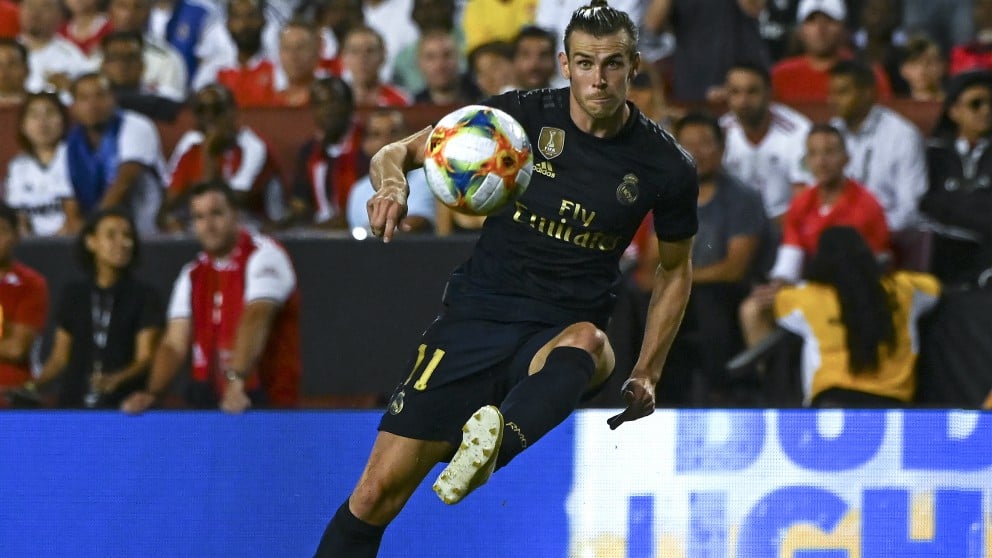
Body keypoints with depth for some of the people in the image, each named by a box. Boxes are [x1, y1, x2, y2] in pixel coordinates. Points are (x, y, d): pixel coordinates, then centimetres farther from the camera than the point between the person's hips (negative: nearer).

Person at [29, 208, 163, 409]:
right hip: (74, 403, 2)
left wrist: (117, 378, -25)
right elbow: (60, 357, 16)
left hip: (122, 403, -2)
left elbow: (145, 357, -4)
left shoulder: (144, 296, 4)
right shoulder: (74, 294, 13)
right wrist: (32, 386, -1)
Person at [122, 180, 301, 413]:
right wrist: (151, 393, -11)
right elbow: (174, 344, 7)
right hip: (208, 403, 5)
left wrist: (236, 382, -35)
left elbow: (255, 320, -20)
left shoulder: (263, 256, -4)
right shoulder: (193, 274, 15)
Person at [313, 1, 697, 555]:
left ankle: (493, 448, -66)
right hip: (477, 316, 1)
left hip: (564, 329, -1)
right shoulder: (523, 114, -3)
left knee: (586, 342, -41)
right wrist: (392, 183, -22)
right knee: (378, 493, -9)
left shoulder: (666, 165, -1)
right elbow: (399, 152, 2)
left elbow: (675, 269, 16)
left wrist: (647, 374, 9)